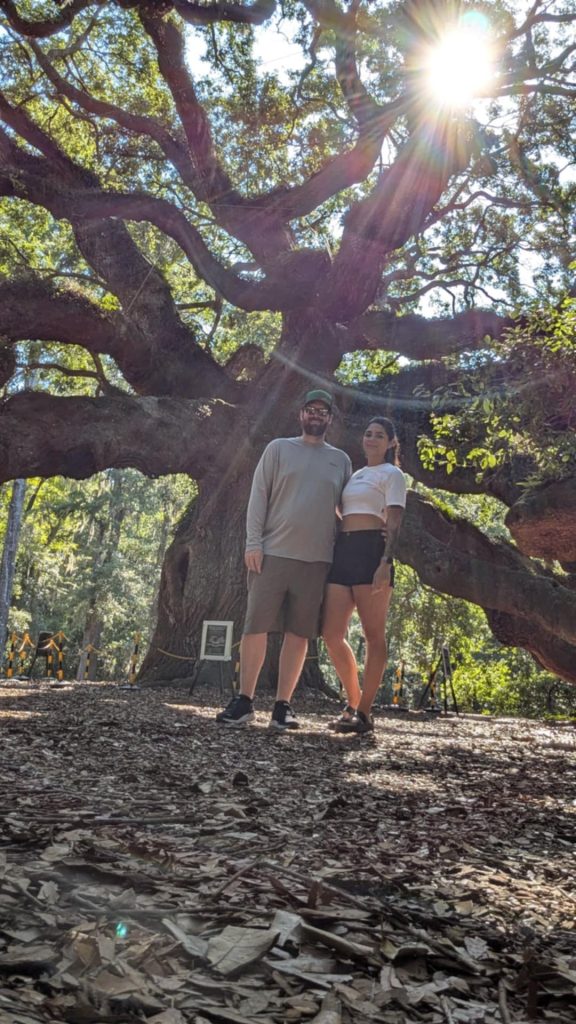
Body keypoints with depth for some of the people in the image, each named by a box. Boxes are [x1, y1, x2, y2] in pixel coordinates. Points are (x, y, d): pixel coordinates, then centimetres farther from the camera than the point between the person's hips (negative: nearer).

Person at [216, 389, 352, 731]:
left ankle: (283, 705, 10)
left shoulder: (341, 460, 15)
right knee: (256, 626, -4)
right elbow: (259, 496, 3)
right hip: (273, 553, -2)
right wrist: (253, 543, -7)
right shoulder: (279, 448, 9)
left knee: (299, 633, 3)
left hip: (317, 559, 2)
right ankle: (244, 701, 6)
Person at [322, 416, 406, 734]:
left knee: (373, 634, -3)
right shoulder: (355, 475, 26)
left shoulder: (392, 474, 6)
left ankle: (364, 712, 1)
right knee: (332, 633, 0)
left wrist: (386, 561, -18)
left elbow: (394, 522, -5)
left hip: (371, 550, -7)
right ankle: (354, 700, 15)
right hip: (343, 551, 7)